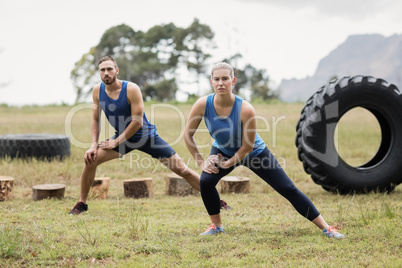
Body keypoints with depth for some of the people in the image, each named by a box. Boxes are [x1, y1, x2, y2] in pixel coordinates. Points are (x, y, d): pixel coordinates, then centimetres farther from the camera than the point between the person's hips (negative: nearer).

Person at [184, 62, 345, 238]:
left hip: (254, 153, -2)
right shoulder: (203, 105, -26)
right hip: (222, 151, 3)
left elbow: (247, 147, -24)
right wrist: (200, 162, -14)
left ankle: (325, 228, 3)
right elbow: (188, 135, -13)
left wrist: (228, 163, -16)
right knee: (206, 181, -23)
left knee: (288, 189, -5)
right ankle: (216, 225, 3)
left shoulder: (245, 109, -35)